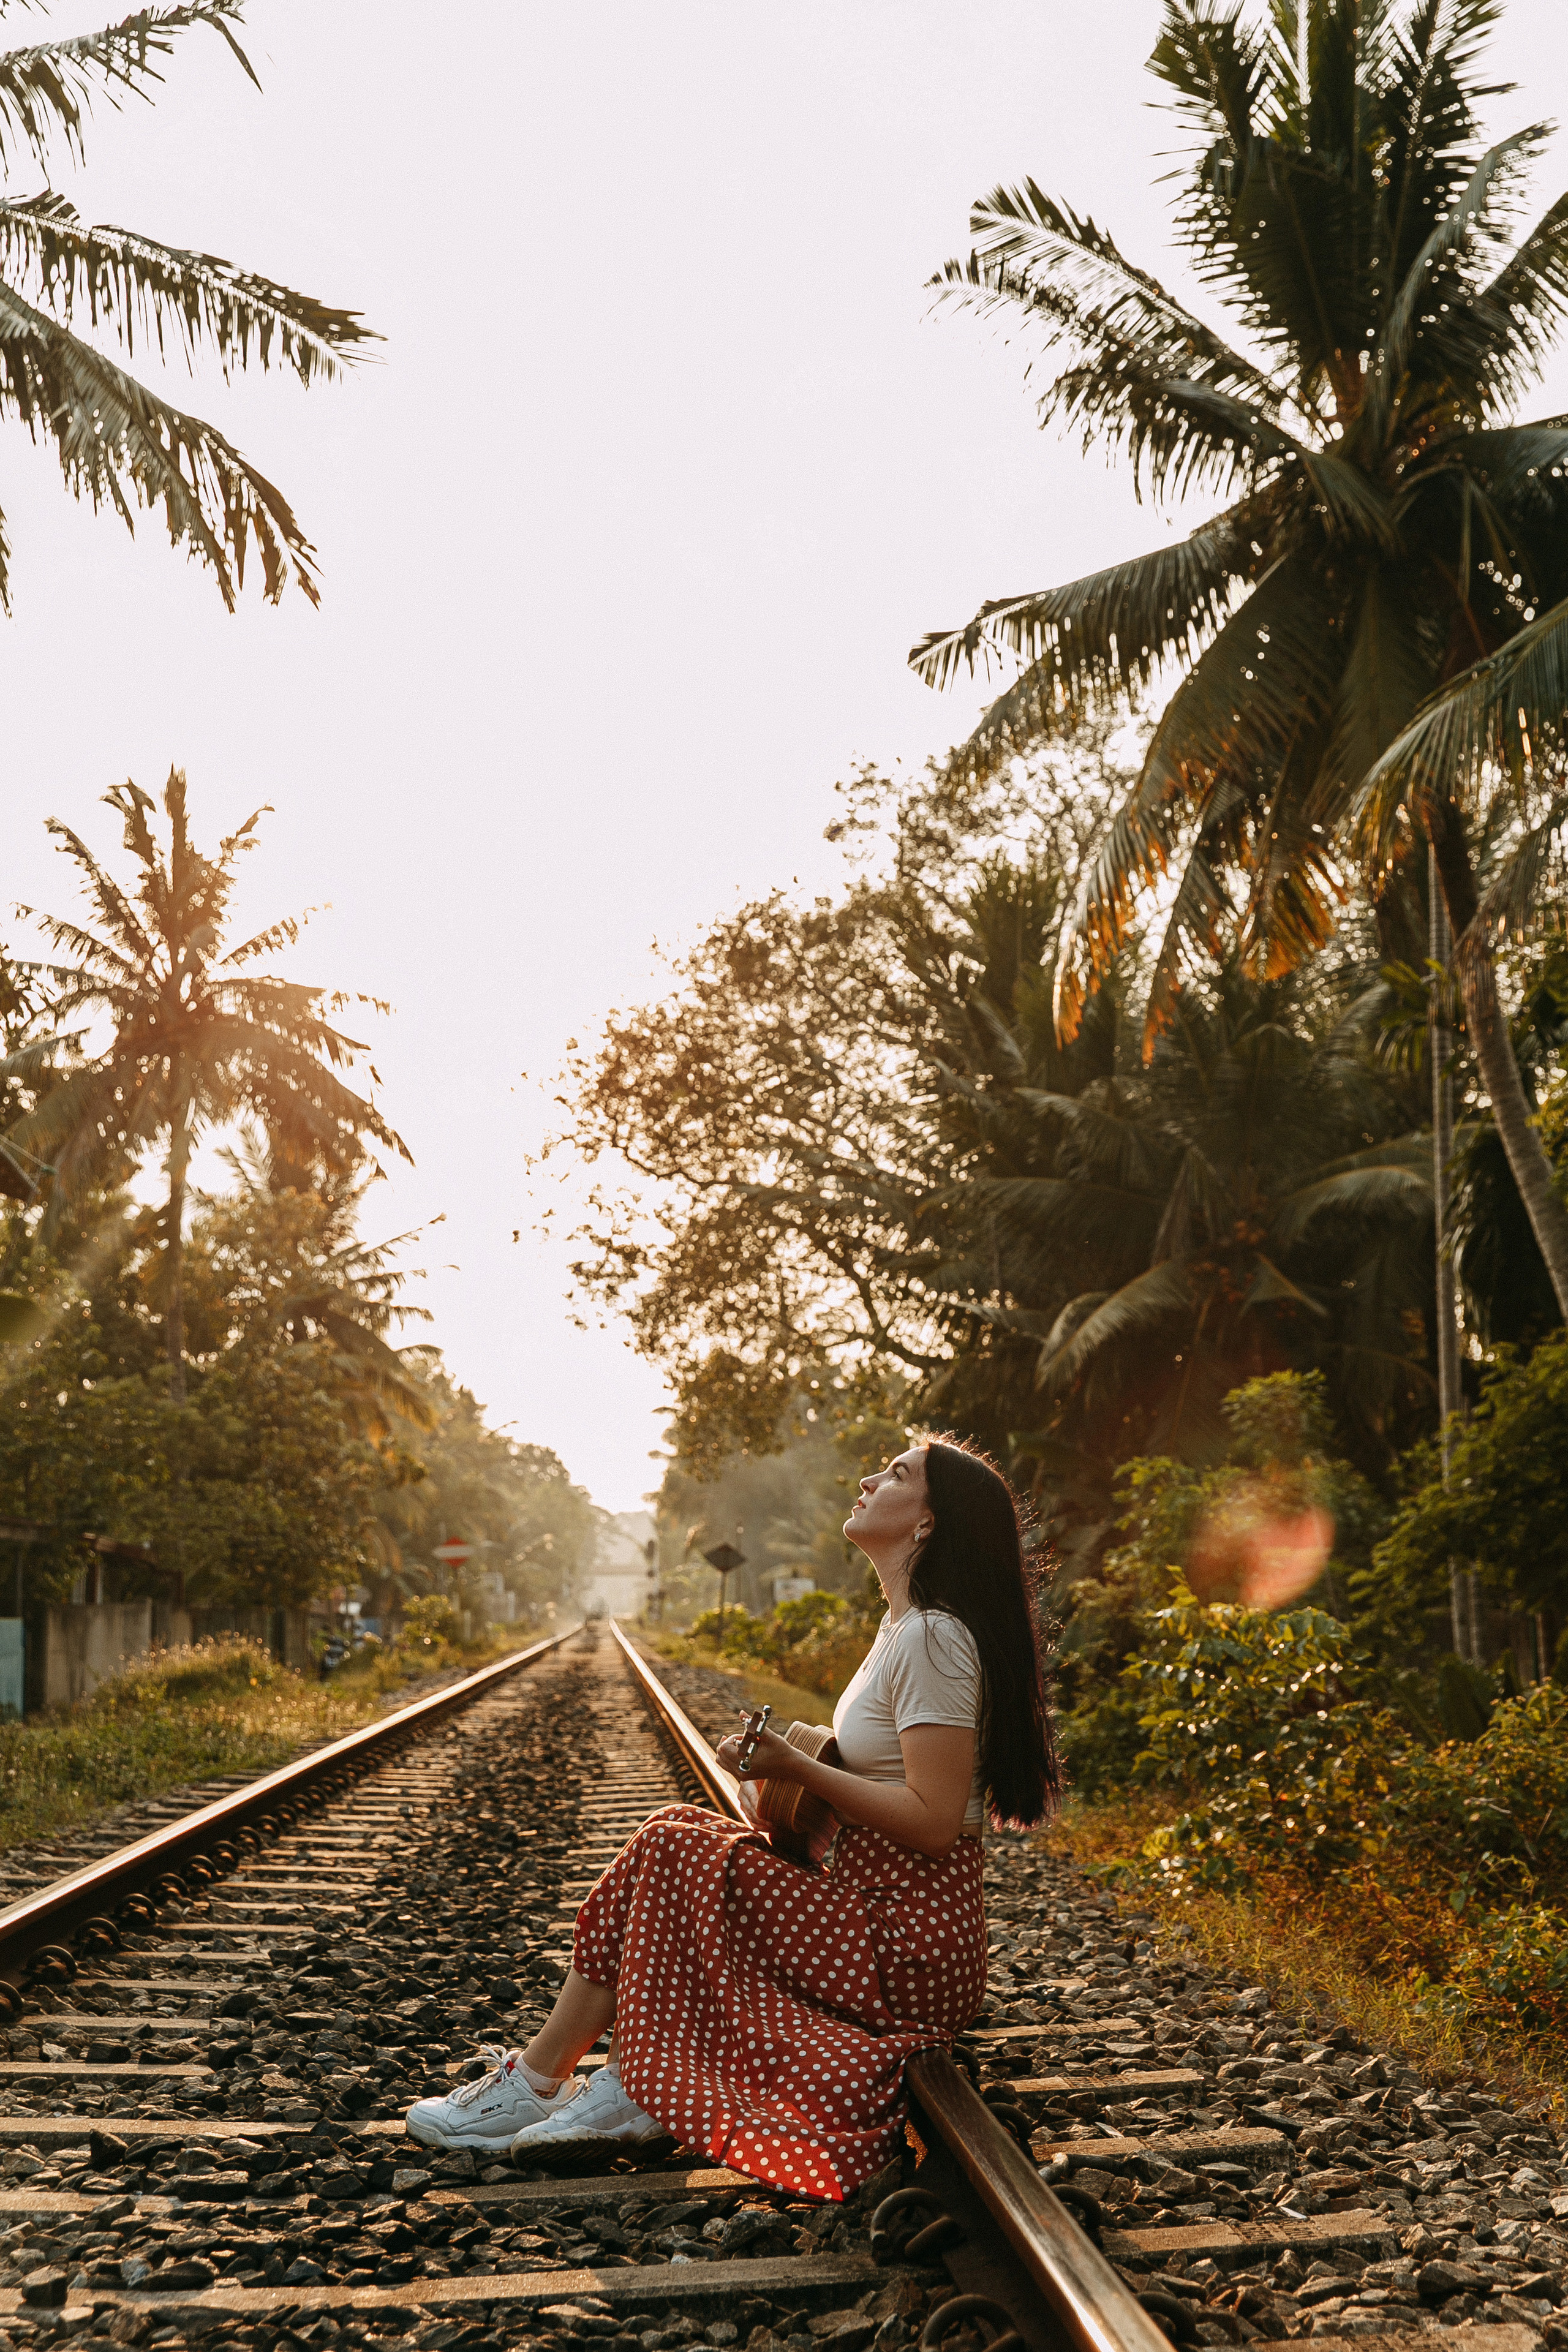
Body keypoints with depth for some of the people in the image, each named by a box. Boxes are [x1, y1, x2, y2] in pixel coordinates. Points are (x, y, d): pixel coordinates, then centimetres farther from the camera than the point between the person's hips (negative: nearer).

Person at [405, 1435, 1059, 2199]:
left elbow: (933, 1821, -23)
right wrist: (795, 1762, 4)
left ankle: (538, 2079, 3)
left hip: (907, 1950, -9)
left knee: (670, 1851, -10)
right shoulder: (904, 1626, 14)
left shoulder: (933, 1638, -18)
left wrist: (796, 1767, -14)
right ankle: (632, 2086, 0)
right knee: (680, 1828, 3)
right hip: (883, 1915, 9)